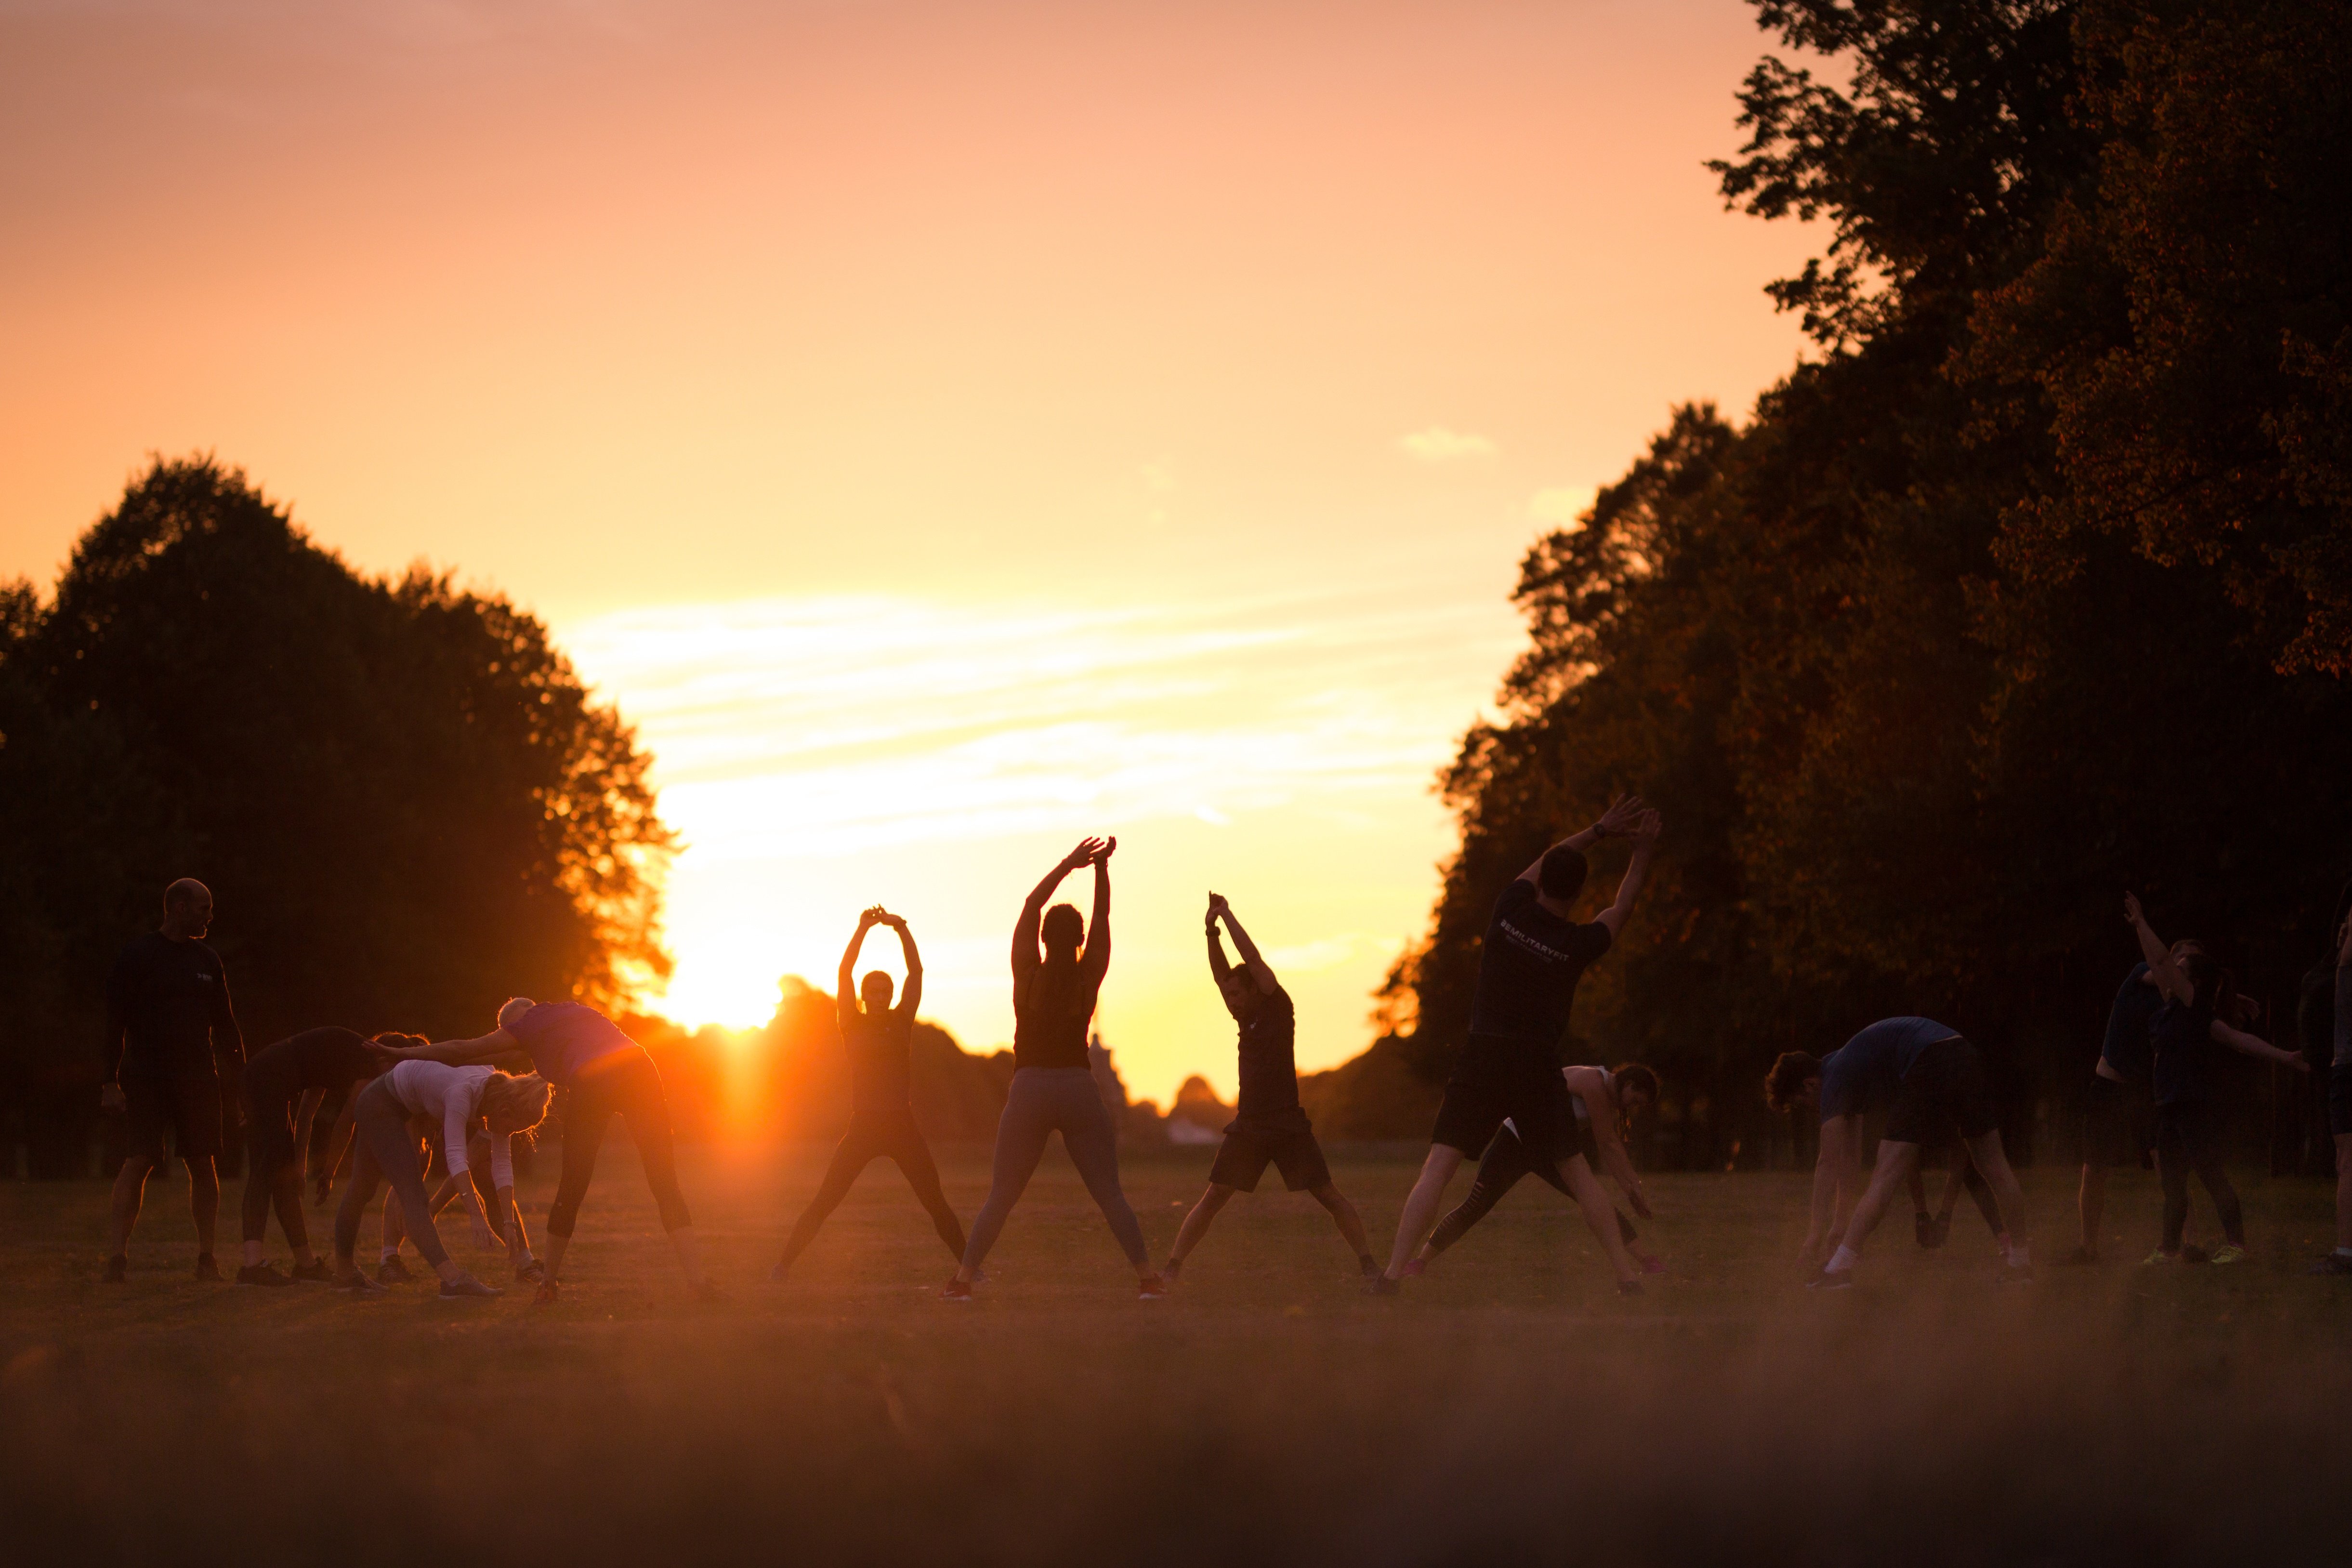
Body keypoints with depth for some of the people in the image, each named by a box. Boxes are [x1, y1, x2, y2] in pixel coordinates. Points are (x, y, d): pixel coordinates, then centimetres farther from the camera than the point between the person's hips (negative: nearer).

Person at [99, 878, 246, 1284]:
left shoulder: (207, 961, 14)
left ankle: (206, 1257, 10)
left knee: (202, 1163, 1)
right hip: (147, 1077, -4)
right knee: (140, 1159, -14)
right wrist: (112, 1081, -10)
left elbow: (224, 1025, 19)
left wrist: (238, 1079, 14)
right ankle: (117, 1256, -16)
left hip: (197, 1078, 4)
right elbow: (114, 1022, -3)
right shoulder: (136, 956, 0)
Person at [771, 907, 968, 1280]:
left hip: (902, 1126, 1)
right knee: (824, 1202, -5)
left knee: (936, 1204, 0)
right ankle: (784, 1264, -2)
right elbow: (843, 973, -6)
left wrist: (900, 928, -8)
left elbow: (916, 971, 1)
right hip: (863, 1127, -1)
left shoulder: (902, 1021, 8)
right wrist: (863, 930, -14)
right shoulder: (853, 1024, 4)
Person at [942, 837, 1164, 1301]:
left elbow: (1030, 906, 1)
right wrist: (1102, 868, -2)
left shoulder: (1028, 974, -4)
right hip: (1080, 1090, 0)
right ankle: (1147, 1275, -6)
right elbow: (1103, 918, 4)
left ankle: (963, 1277, -4)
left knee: (1000, 1196, 4)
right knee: (1110, 1194, 3)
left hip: (1030, 1092, 0)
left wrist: (1068, 865, 0)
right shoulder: (1089, 978, -3)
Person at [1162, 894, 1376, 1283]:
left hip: (1288, 1126, -5)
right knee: (1213, 1198, -2)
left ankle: (1368, 1262, 1)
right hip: (1248, 1127, 5)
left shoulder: (1278, 1009, -2)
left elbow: (1253, 959, -7)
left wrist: (1227, 916, -2)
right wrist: (1212, 930, -5)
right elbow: (1221, 973, 6)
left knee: (1329, 1196, -4)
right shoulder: (1246, 1017, 13)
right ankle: (1172, 1266, -3)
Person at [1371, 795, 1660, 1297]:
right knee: (1578, 1172, 12)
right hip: (1539, 1066, 0)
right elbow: (1621, 909, 17)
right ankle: (1625, 1273, 9)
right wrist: (1643, 852, 26)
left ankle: (1393, 1272, -15)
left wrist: (1601, 830, 23)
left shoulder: (1510, 911, -2)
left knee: (1438, 1167, -4)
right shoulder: (1579, 944, -4)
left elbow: (1544, 861, 18)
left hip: (1483, 1058, 0)